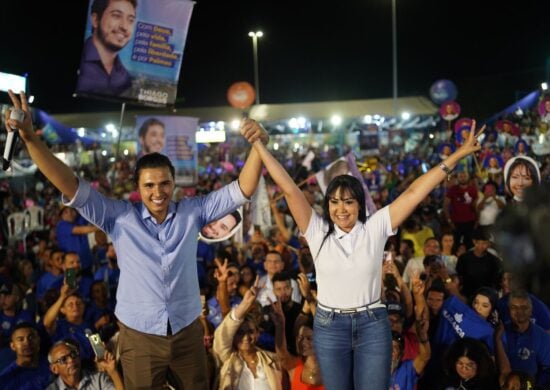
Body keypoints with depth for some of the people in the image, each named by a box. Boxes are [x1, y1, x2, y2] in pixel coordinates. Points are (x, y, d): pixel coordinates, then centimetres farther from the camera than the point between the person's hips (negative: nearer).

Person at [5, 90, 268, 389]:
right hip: (139, 337, -1)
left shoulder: (192, 212, -4)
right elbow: (71, 186, -14)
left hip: (188, 332, 2)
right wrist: (29, 137, -25)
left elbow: (241, 191, -7)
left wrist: (258, 146, -23)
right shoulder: (119, 216, -8)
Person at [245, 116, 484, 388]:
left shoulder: (375, 228, -4)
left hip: (373, 326, -1)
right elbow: (289, 189, -9)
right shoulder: (318, 232, -4)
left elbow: (414, 192, -7)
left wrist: (457, 156, -8)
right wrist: (259, 145, -13)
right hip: (329, 327, 1)